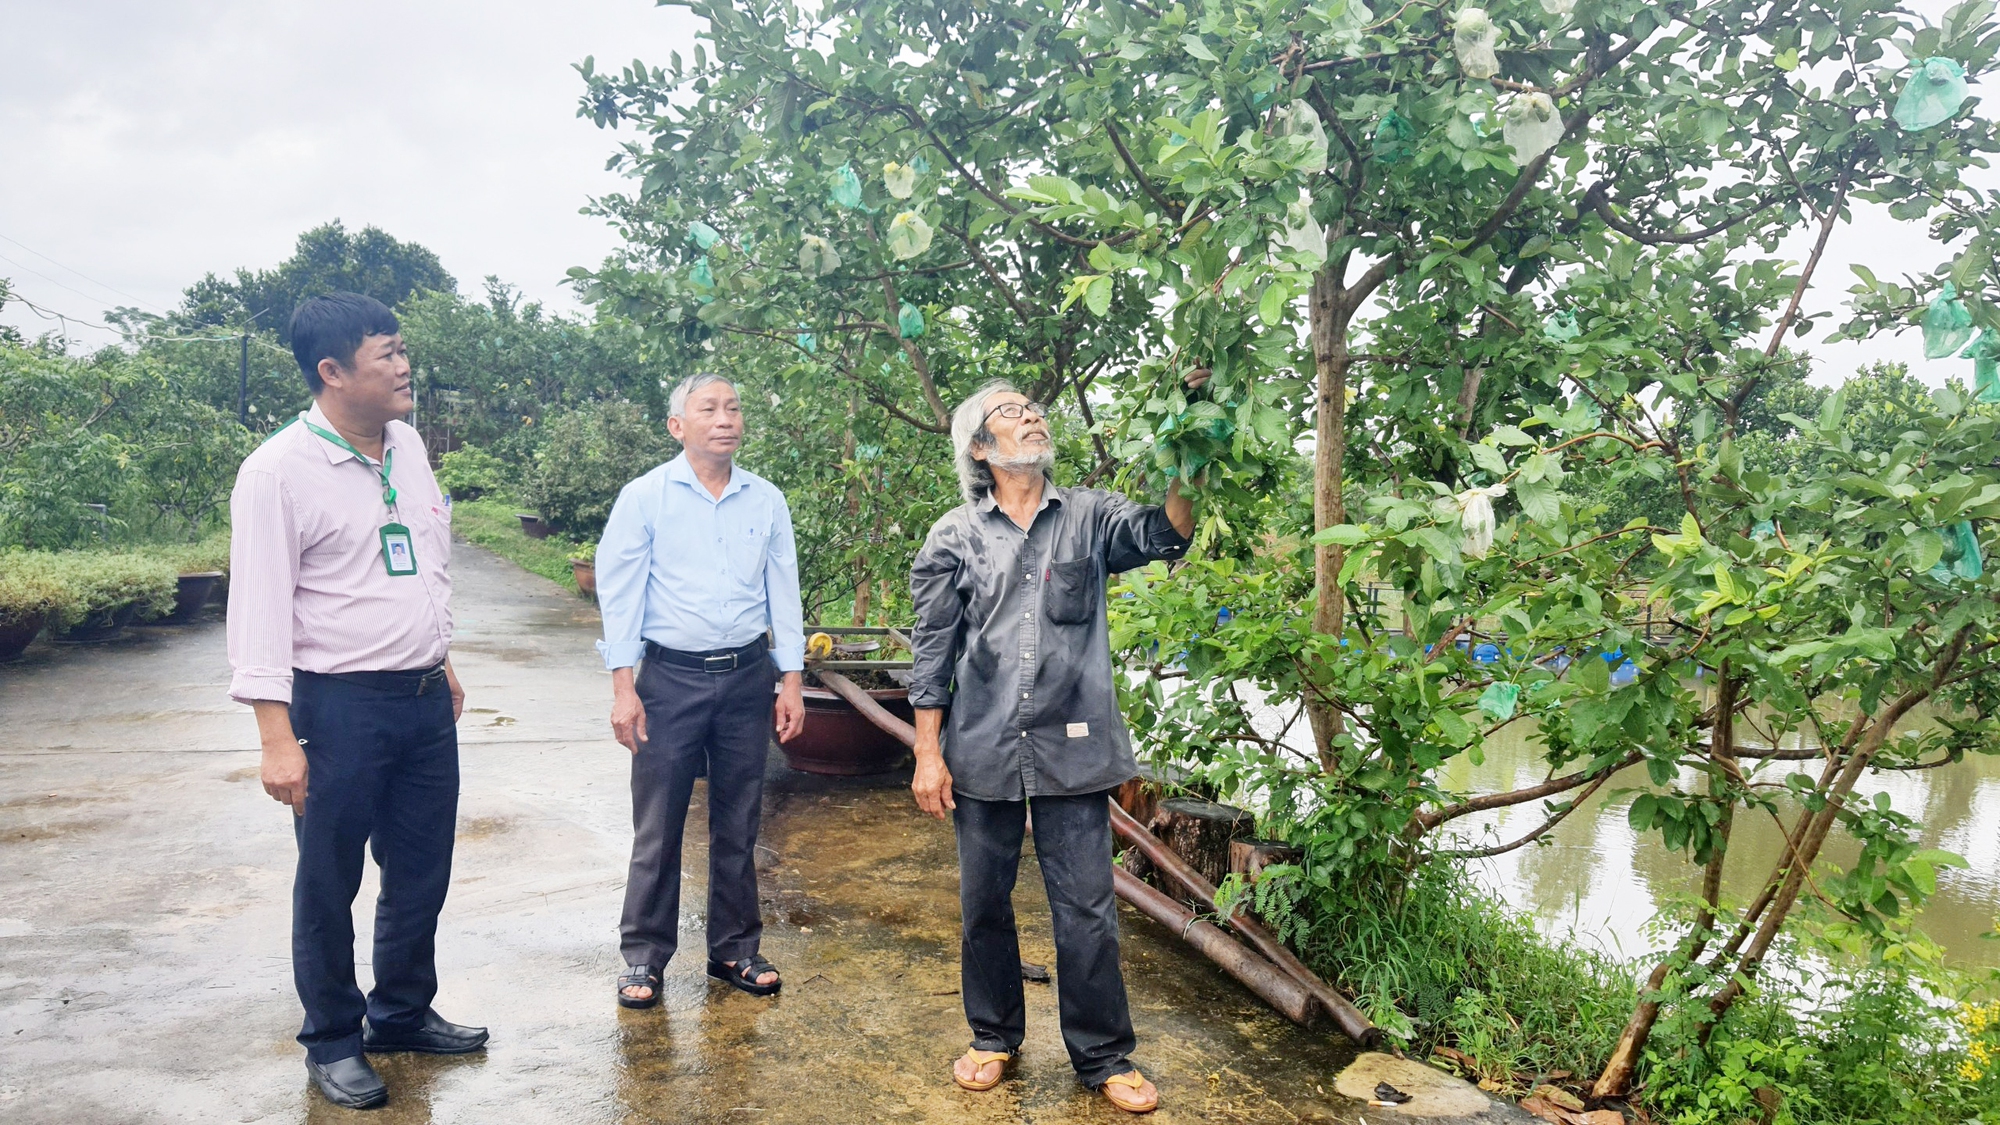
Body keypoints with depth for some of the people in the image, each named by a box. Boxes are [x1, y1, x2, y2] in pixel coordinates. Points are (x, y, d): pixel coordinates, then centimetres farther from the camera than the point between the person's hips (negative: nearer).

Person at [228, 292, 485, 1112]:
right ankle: (332, 1044, 27)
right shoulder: (279, 471, -14)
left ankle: (404, 1014, 36)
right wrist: (277, 736, -19)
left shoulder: (408, 447, 6)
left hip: (425, 699, 6)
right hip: (340, 706, -6)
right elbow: (259, 607, -15)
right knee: (329, 885, 9)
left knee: (421, 873, 16)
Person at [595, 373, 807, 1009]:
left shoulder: (767, 501, 6)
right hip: (672, 677, -2)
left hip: (747, 676, 3)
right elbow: (619, 593, -4)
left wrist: (792, 682, 5)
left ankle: (734, 950, 25)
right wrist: (623, 686, -9)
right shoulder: (645, 498, -2)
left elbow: (783, 594, 8)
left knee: (738, 826, 11)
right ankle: (644, 957, 17)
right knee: (658, 828, 3)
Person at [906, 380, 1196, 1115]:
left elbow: (1161, 533, -15)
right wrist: (928, 754, -1)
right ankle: (994, 1037, 33)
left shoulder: (1089, 517, 4)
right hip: (983, 751, 1)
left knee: (1087, 909, 4)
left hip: (1073, 748, 0)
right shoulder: (954, 537, 1)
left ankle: (1104, 1056, 21)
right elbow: (932, 652, 2)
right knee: (984, 903, 13)